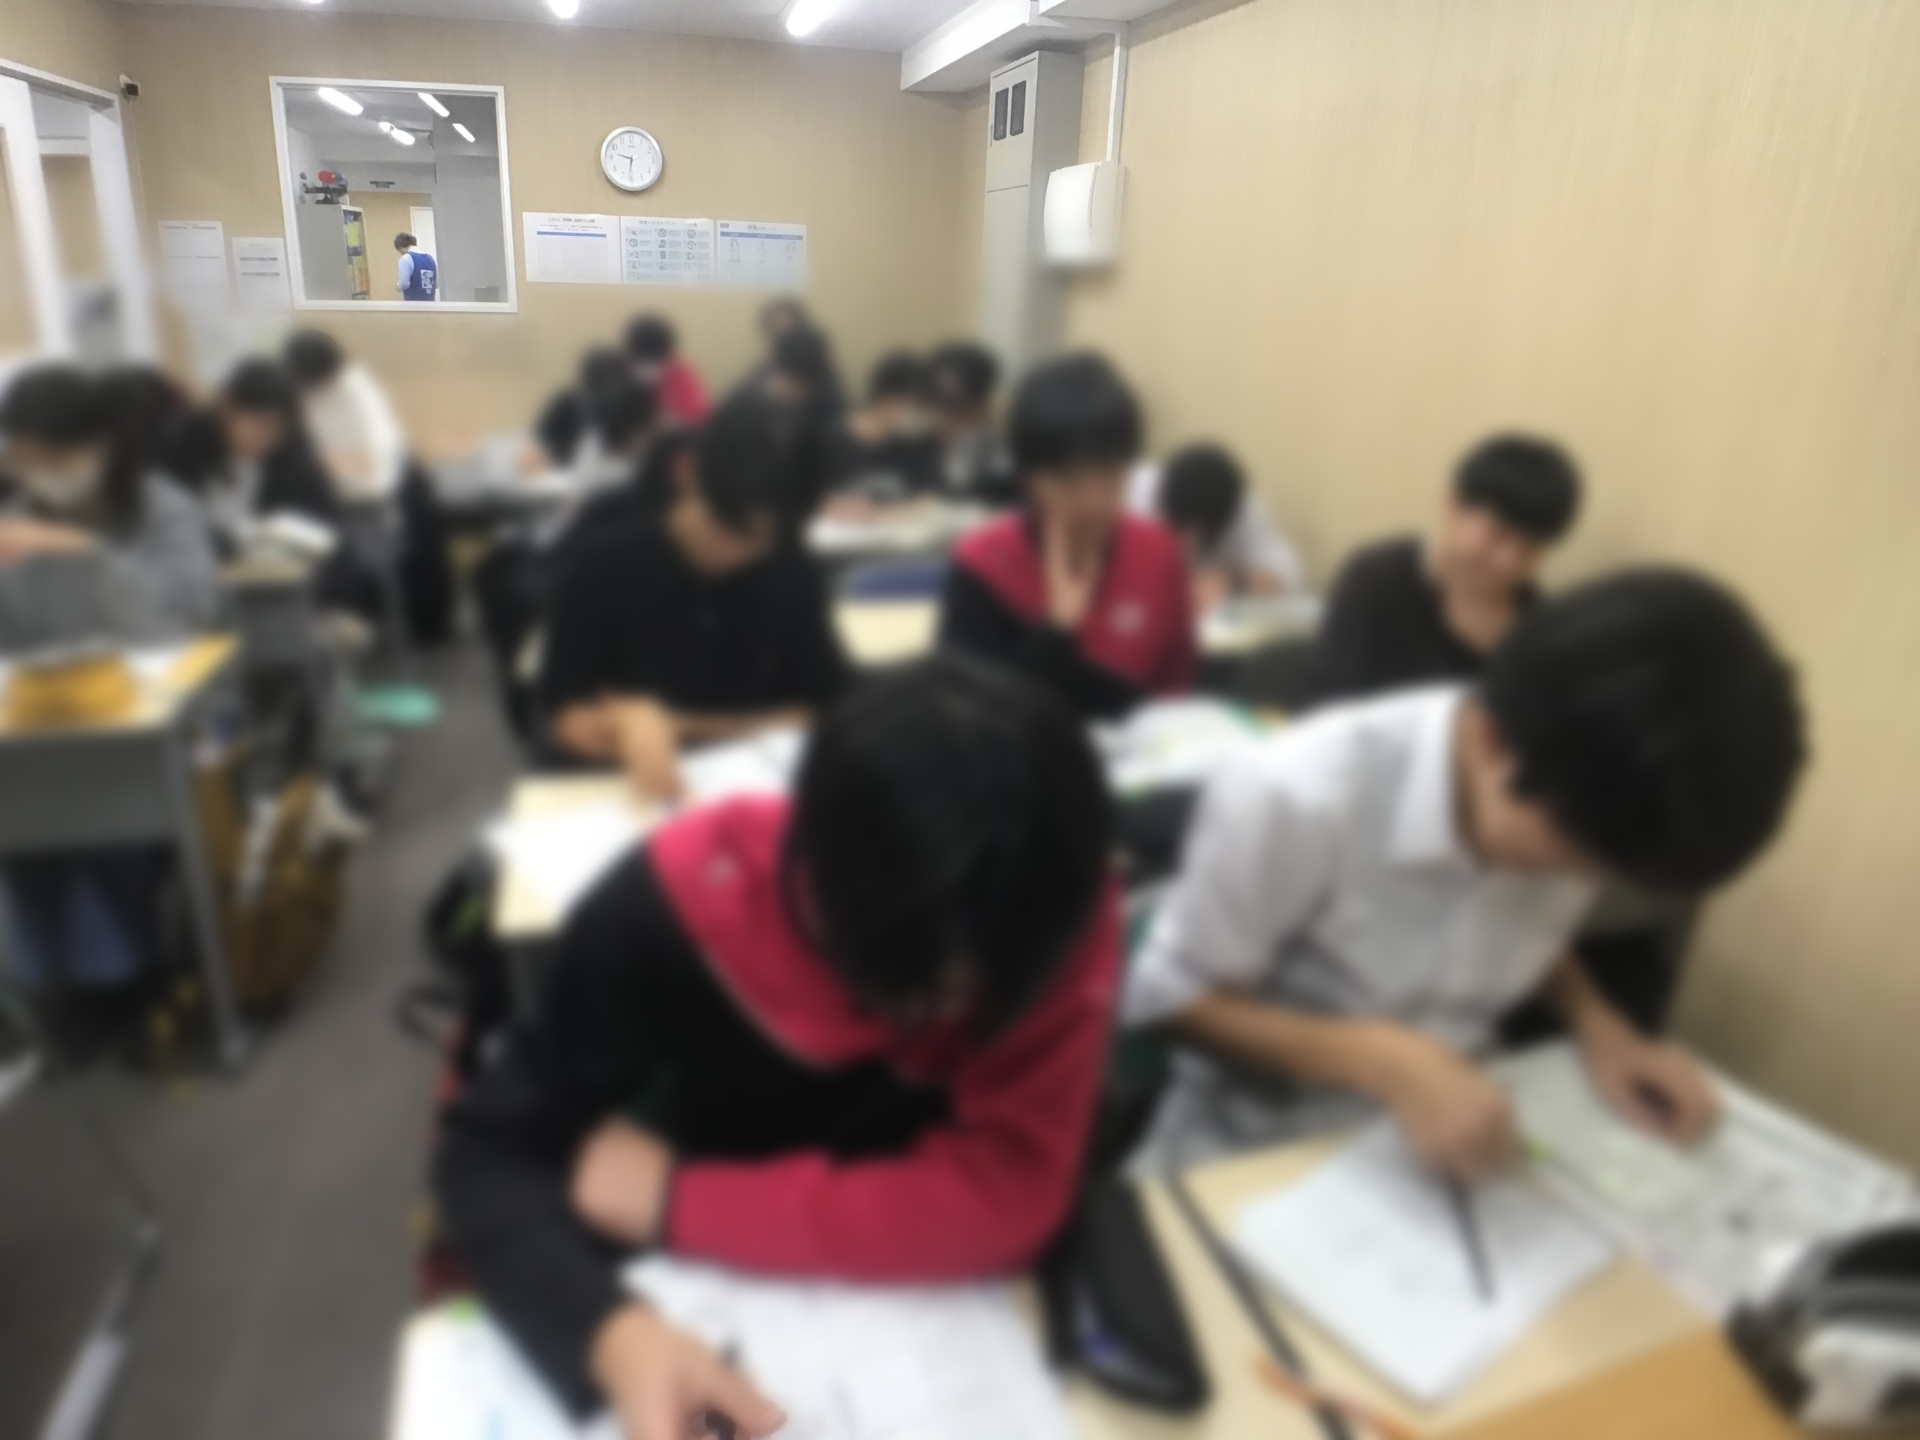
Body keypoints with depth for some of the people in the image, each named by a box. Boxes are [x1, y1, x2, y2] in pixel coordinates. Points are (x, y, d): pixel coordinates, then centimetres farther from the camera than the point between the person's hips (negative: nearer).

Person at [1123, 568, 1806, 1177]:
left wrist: (1598, 1024, -9)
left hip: (1433, 1146, 5)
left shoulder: (1570, 806, -10)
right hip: (1252, 1153, -4)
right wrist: (1381, 1059, -28)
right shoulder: (1294, 798, -29)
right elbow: (1166, 997, -18)